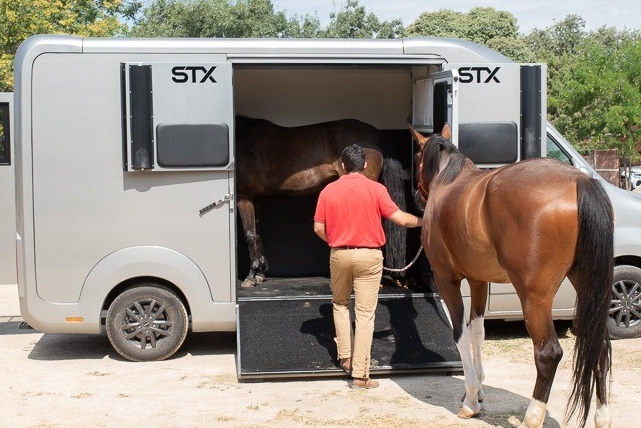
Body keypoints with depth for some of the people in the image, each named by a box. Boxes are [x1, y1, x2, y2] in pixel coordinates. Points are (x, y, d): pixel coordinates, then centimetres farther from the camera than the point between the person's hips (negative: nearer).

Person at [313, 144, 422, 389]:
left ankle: (345, 357, 24)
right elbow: (400, 219, -7)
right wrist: (422, 221, 12)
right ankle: (360, 375, -1)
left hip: (339, 254, 2)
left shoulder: (329, 191, 0)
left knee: (340, 304, 25)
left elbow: (319, 228, 2)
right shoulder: (376, 189, -6)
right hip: (369, 256, -2)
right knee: (365, 314, 0)